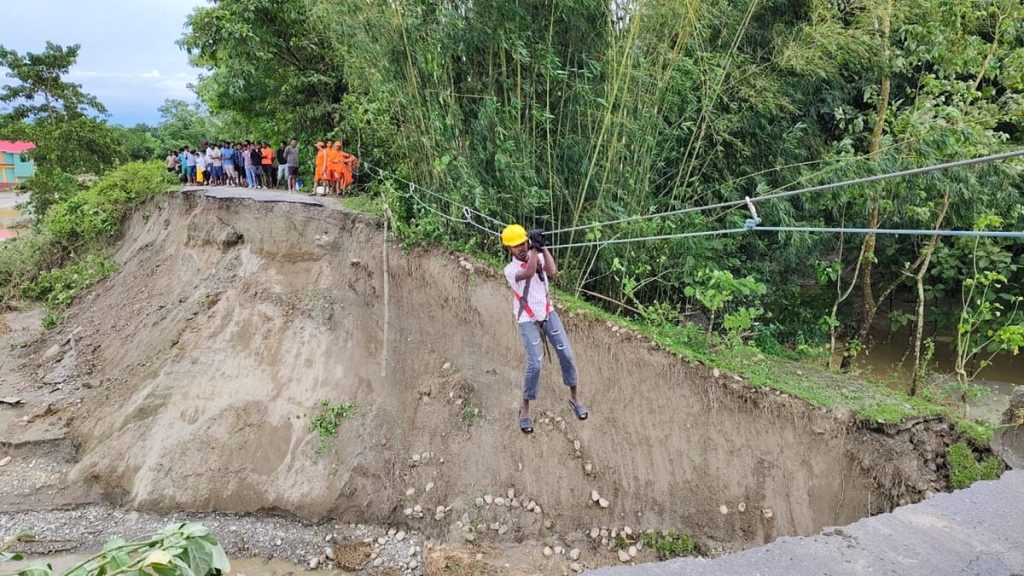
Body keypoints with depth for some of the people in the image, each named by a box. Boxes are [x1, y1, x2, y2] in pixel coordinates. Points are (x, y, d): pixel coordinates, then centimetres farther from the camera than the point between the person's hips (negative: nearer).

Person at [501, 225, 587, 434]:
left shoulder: (539, 257, 1)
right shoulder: (510, 270, -10)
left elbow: (552, 272, -20)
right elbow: (528, 273, -32)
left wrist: (543, 247, -21)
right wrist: (534, 248, -28)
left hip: (548, 314, 4)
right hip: (527, 321, -4)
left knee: (566, 355, -1)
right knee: (534, 364, -12)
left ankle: (574, 397, 19)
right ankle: (525, 407, 5)